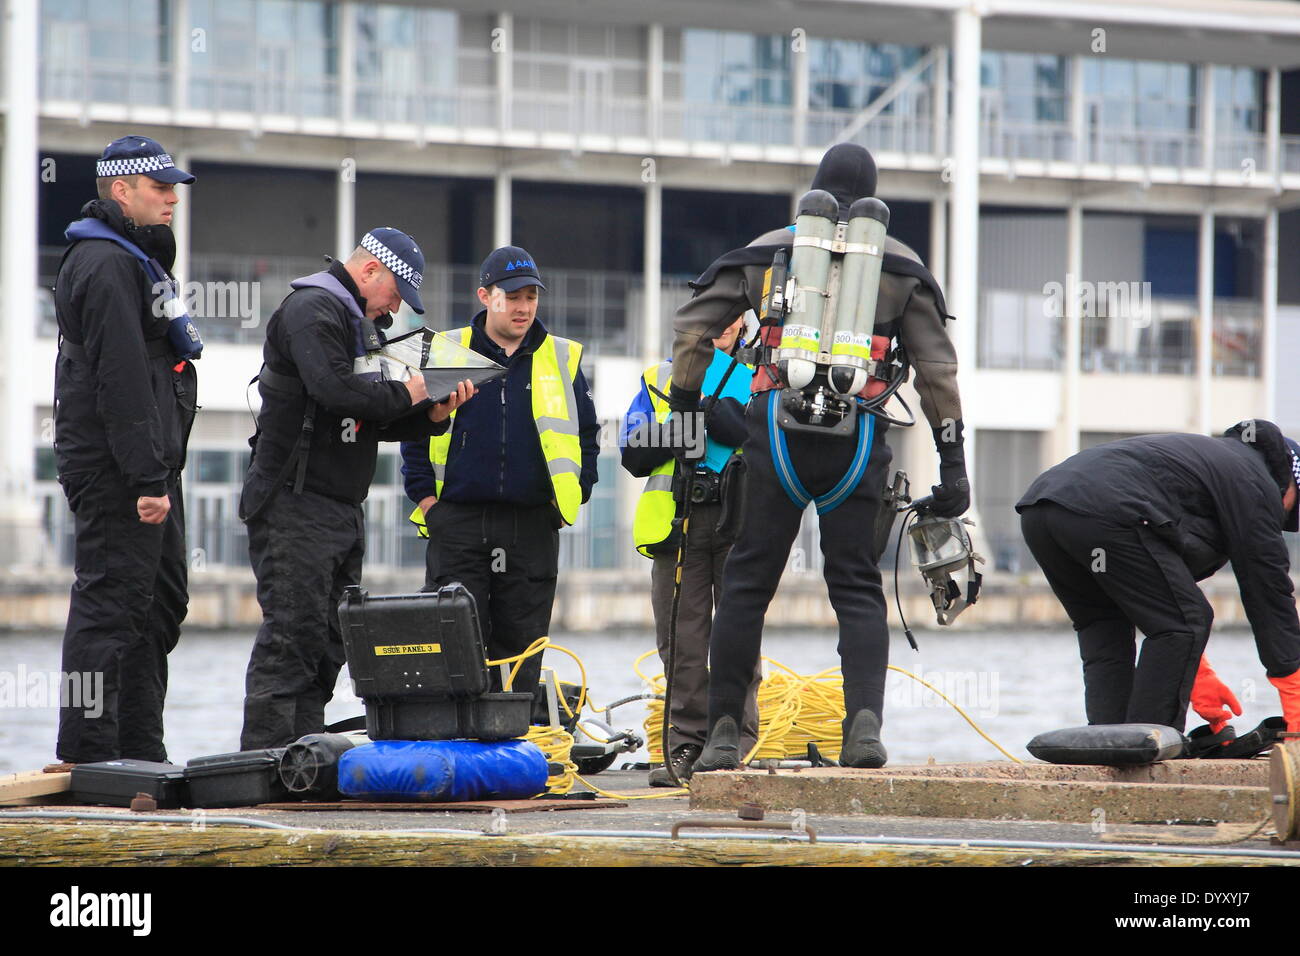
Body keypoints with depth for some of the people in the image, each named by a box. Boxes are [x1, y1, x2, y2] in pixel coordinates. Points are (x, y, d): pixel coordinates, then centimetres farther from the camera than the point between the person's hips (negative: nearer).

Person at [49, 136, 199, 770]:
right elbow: (120, 379, -22)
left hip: (147, 466, 11)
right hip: (116, 471, -11)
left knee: (161, 603, 14)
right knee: (110, 600, -10)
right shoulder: (105, 265, -15)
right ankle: (87, 757, -9)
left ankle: (140, 750, 20)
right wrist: (148, 478, -25)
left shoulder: (137, 258, 20)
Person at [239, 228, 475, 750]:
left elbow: (375, 422, 21)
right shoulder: (312, 310, -9)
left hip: (342, 508, 10)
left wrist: (433, 413, 6)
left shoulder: (358, 324, 23)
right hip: (296, 505, -10)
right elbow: (335, 390, -25)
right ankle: (264, 755, -14)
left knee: (329, 640, 8)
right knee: (292, 633, -13)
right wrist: (403, 394, -11)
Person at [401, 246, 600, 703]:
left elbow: (587, 435, 16)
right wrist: (423, 494, 2)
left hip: (533, 527, 1)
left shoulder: (562, 359, 9)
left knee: (520, 644, 3)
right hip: (457, 523, -1)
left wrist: (575, 495, 6)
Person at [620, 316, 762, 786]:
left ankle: (738, 745, -4)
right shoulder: (660, 380, 19)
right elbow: (633, 457, 10)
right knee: (682, 641, 0)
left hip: (740, 522, -2)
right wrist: (677, 429, -7)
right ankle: (686, 747, 4)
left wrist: (730, 423, -14)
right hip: (677, 520, 2)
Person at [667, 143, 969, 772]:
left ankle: (724, 731, 5)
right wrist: (952, 460, 6)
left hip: (778, 432, 0)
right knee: (857, 588, 4)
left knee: (747, 583, 6)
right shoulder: (901, 266, 10)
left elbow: (693, 327, 9)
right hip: (858, 441, 0)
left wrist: (685, 410, 14)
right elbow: (936, 366, 6)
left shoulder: (768, 252, 12)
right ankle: (865, 721, -15)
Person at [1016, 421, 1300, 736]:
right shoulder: (1254, 482, 12)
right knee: (1182, 624, 0)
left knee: (1104, 632, 23)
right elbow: (1269, 592, 9)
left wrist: (1200, 677, 42)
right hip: (1105, 510, -9)